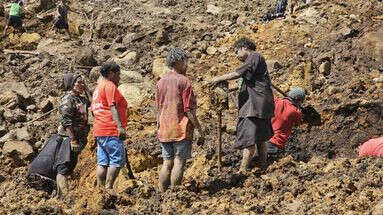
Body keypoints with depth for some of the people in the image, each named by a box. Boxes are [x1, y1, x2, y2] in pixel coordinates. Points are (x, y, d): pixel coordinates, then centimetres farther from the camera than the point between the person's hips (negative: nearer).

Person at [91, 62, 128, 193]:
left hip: (99, 131, 10)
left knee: (103, 162, 8)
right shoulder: (110, 86, -6)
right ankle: (108, 188, -16)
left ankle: (100, 187, 7)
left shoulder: (98, 88, 24)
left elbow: (93, 110, 25)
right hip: (111, 130, -10)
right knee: (118, 159, -11)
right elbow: (113, 107, -16)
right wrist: (120, 126, -22)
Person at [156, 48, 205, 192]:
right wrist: (200, 131, -8)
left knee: (167, 163, 9)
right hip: (181, 129, -6)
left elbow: (158, 109, 15)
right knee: (179, 162, -4)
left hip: (164, 130, 6)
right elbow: (189, 110, -11)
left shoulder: (161, 82, 11)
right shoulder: (183, 81, -8)